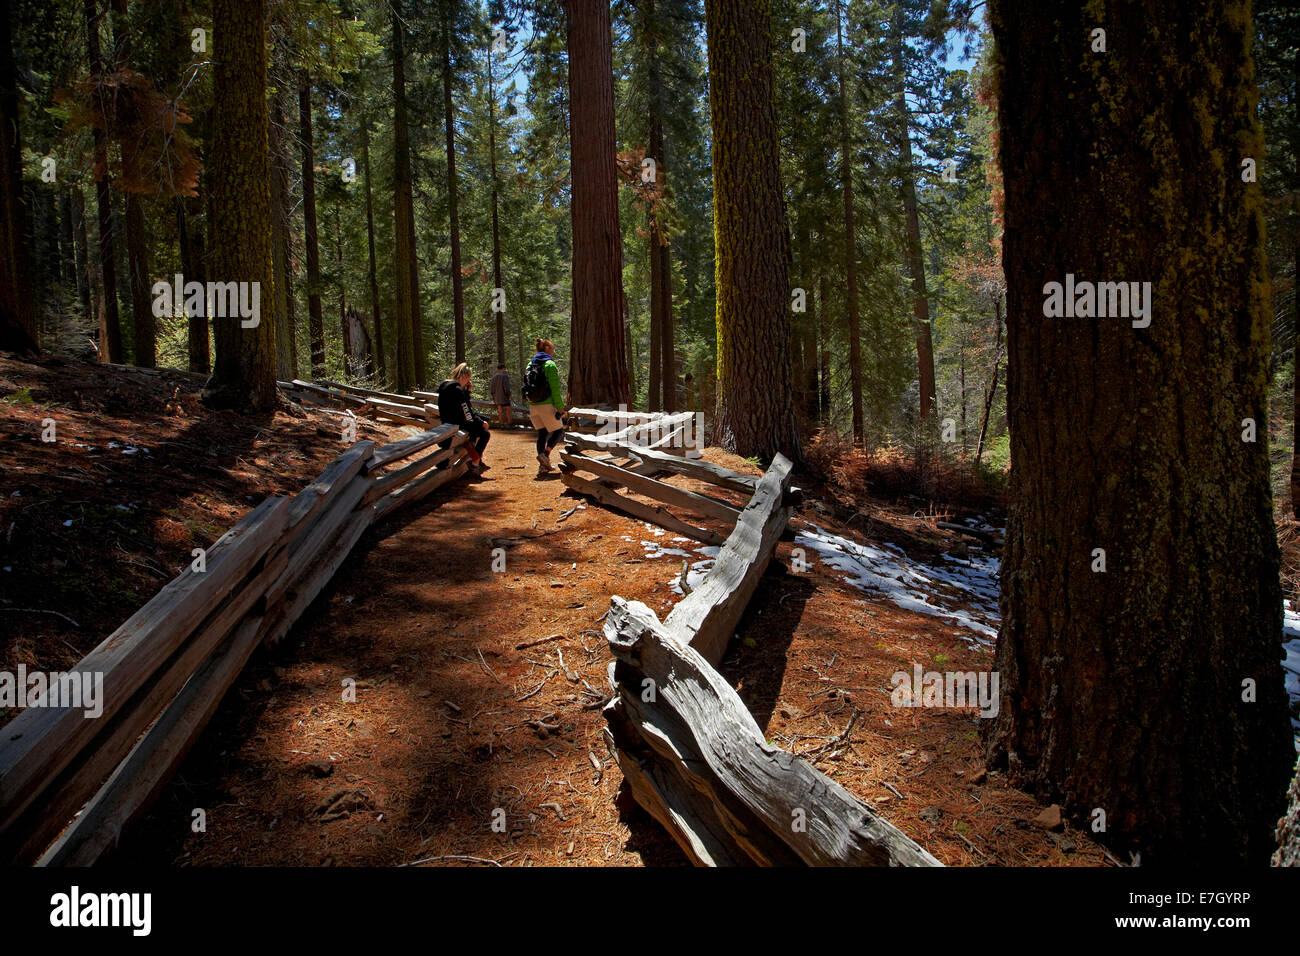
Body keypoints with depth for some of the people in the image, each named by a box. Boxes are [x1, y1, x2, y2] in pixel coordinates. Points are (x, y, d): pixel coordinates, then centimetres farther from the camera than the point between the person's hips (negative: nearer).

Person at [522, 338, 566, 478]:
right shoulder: (550, 364, -10)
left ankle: (542, 466, 8)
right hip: (547, 405, -7)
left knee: (542, 434, 13)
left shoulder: (530, 365, 12)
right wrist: (560, 408, -11)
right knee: (558, 431, 8)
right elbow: (555, 389, -14)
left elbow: (526, 387, 15)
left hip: (533, 406, 7)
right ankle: (545, 454, -13)